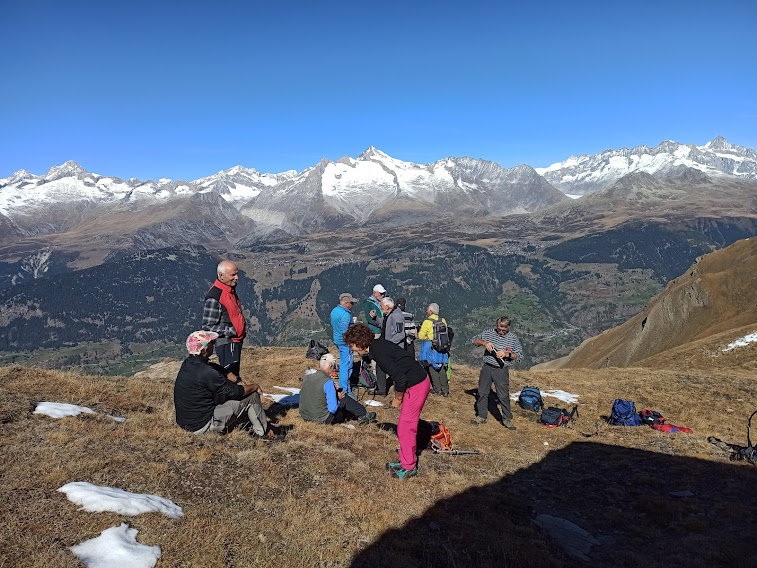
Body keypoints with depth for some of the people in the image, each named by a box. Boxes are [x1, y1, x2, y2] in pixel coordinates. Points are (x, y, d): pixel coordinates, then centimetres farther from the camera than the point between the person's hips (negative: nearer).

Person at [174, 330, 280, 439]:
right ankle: (262, 432, 14)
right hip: (203, 426, -9)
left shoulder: (188, 363, 1)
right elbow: (236, 391, -18)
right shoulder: (206, 373, -26)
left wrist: (238, 381, 6)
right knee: (252, 395, -5)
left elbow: (219, 369, 15)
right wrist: (255, 386, 0)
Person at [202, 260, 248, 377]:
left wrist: (243, 327, 11)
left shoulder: (231, 290, 11)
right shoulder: (213, 298, -19)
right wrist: (232, 331, -20)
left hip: (235, 341, 10)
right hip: (226, 344, -10)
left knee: (234, 374, 18)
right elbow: (208, 326, -19)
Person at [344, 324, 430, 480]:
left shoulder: (379, 352, -22)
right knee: (405, 425, 18)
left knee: (405, 428, 0)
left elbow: (400, 379, -24)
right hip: (420, 380, 10)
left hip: (416, 386, -10)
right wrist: (398, 395, 15)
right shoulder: (379, 344, 8)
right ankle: (406, 461, 30)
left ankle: (409, 468, 14)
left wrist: (397, 399, -7)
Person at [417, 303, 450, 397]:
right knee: (442, 369, 11)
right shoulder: (443, 321, 4)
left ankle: (437, 389, 5)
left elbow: (421, 336, -9)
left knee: (432, 368, 5)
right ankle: (445, 390, 12)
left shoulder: (427, 322, -12)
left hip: (431, 348, -5)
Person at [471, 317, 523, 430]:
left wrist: (506, 354, -19)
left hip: (501, 371, -3)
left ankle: (507, 419, 12)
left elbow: (519, 355, -2)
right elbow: (475, 339, 8)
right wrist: (484, 343, -13)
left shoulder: (513, 338, -2)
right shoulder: (489, 332, 2)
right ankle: (481, 416, 23)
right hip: (487, 368, 3)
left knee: (503, 395, -2)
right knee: (482, 392, 10)